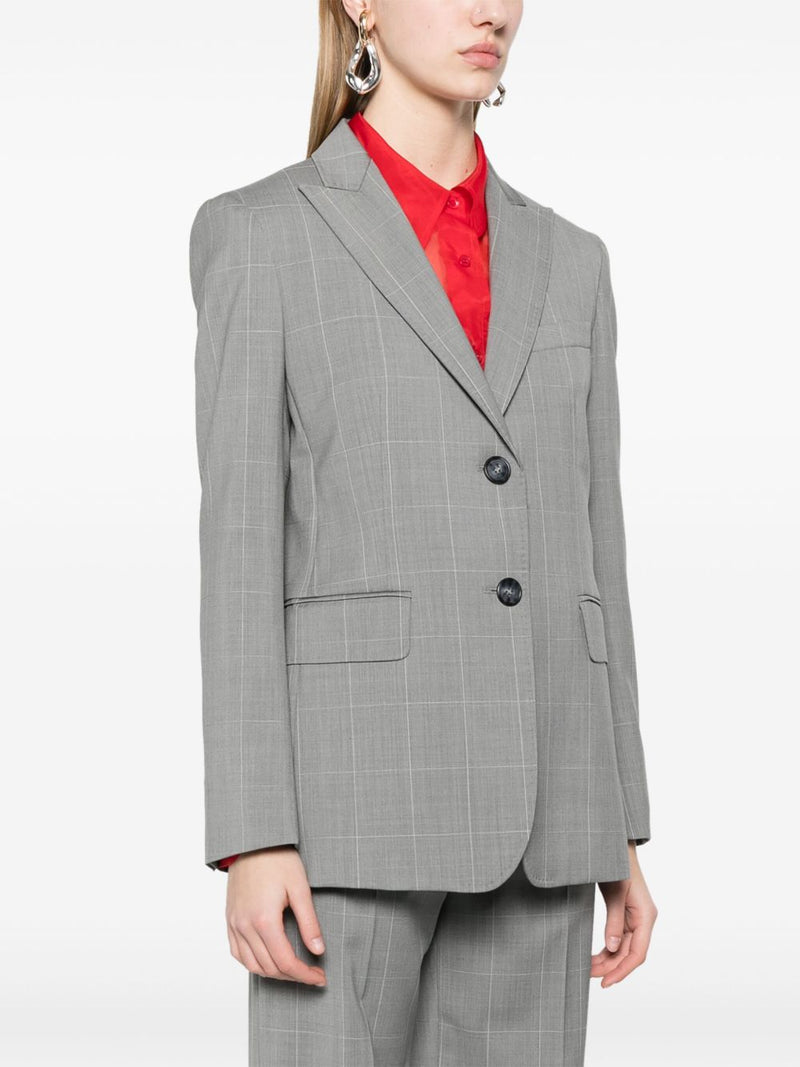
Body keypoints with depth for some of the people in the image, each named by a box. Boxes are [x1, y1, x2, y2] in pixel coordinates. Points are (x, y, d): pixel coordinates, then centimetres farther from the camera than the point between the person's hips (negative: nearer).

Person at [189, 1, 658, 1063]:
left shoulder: (566, 261, 15)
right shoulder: (257, 234, 1)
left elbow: (585, 547, 14)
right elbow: (241, 543, -6)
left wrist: (620, 834, 11)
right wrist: (250, 839, -12)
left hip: (533, 794, 5)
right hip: (356, 781, -5)